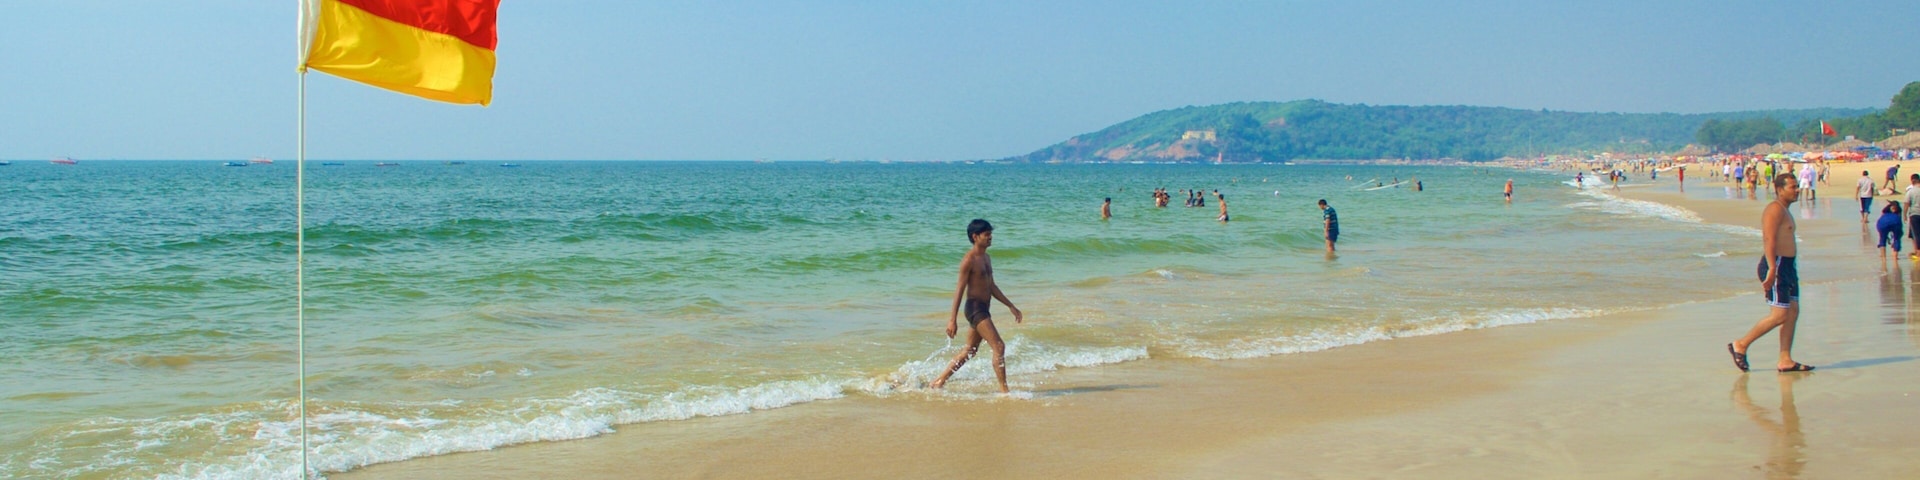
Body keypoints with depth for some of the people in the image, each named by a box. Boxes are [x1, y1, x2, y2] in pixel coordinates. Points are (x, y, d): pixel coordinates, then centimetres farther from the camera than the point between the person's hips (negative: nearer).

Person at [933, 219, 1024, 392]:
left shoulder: (986, 258, 15)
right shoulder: (969, 260, -13)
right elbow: (960, 289, -14)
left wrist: (1011, 306, 20)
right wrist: (953, 319, -17)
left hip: (983, 309, 10)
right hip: (975, 308, -10)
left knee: (969, 351, 16)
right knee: (999, 347, -13)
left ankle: (939, 381, 24)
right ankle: (1004, 390, -10)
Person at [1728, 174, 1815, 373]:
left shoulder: (1784, 211, 21)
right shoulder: (1775, 209, -11)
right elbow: (1769, 239, -21)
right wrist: (1772, 269, -29)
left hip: (1787, 267, 10)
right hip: (1776, 266, -10)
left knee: (1793, 312, 6)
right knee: (1779, 315, -12)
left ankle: (1785, 360, 7)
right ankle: (1740, 345, -2)